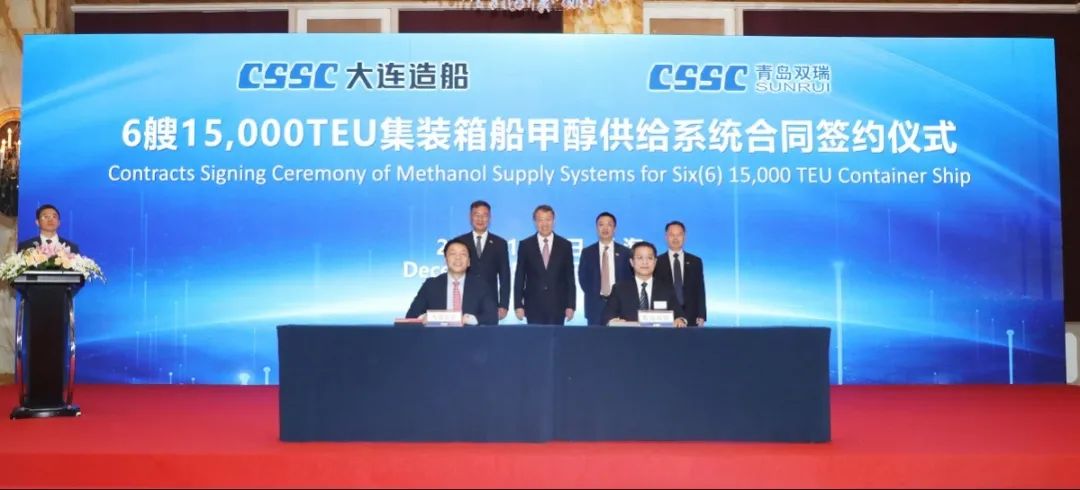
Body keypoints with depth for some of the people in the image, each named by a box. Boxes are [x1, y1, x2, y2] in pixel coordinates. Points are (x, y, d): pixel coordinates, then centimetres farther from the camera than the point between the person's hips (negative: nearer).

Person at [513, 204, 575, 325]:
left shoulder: (565, 245, 5)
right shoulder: (525, 245, 4)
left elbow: (570, 278, 5)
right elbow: (519, 278, 4)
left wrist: (571, 305, -1)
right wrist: (518, 305, -3)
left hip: (557, 306, 0)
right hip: (533, 306, 0)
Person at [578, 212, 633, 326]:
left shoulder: (625, 252, 6)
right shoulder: (587, 252, 7)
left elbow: (630, 278, 6)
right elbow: (582, 278, 7)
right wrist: (594, 294, -2)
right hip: (595, 305, 0)